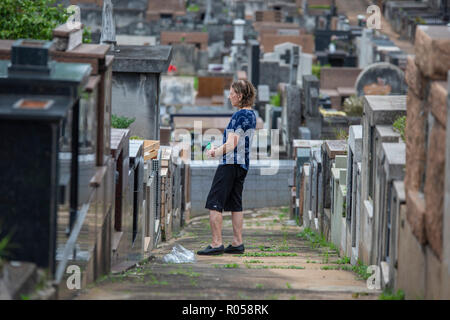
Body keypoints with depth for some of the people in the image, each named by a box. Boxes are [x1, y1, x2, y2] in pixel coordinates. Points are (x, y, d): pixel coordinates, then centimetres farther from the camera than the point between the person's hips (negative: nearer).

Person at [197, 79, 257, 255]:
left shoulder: (240, 115, -16)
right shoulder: (251, 114, 13)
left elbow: (232, 144, -20)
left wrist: (215, 152, -5)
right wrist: (218, 150, 16)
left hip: (231, 163, -10)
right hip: (242, 164, 10)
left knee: (214, 203, -7)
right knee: (235, 204, 12)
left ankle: (217, 243, -11)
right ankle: (237, 243, 11)